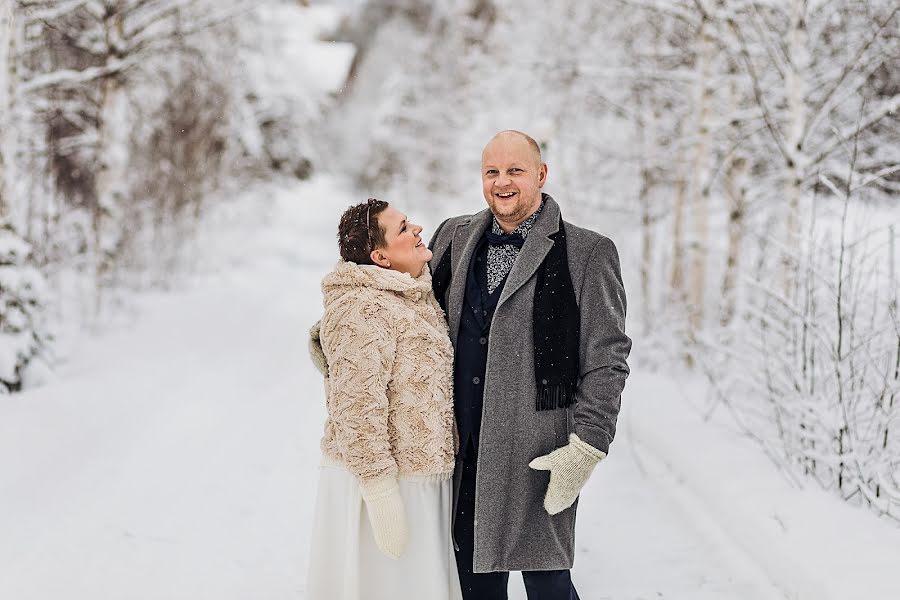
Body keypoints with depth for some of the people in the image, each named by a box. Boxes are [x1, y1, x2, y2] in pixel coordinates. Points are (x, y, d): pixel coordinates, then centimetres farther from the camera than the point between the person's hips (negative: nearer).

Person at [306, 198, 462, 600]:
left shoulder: (416, 296, 11)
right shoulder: (363, 308, -19)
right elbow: (358, 407, -22)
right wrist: (380, 489, -22)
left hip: (421, 475, 9)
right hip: (382, 479, -9)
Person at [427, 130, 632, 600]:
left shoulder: (588, 253, -5)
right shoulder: (454, 237, 9)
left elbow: (606, 362, -7)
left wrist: (586, 449, -13)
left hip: (538, 455, -4)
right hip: (464, 455, 5)